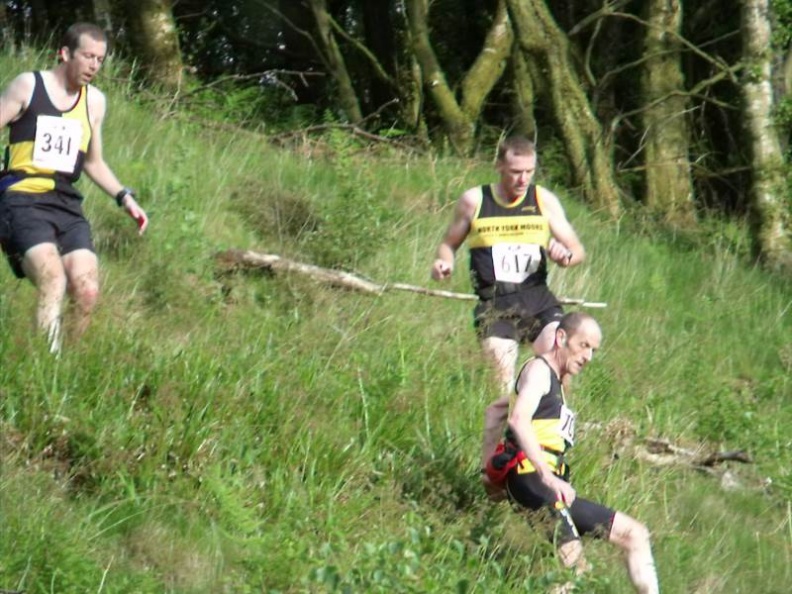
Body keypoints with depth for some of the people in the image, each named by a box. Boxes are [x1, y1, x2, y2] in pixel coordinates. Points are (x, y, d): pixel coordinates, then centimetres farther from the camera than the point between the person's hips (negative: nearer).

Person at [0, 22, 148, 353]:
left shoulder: (95, 102, 16)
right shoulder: (28, 86, 1)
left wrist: (124, 197, 14)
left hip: (66, 204, 6)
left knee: (87, 293, -12)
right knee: (53, 279, -28)